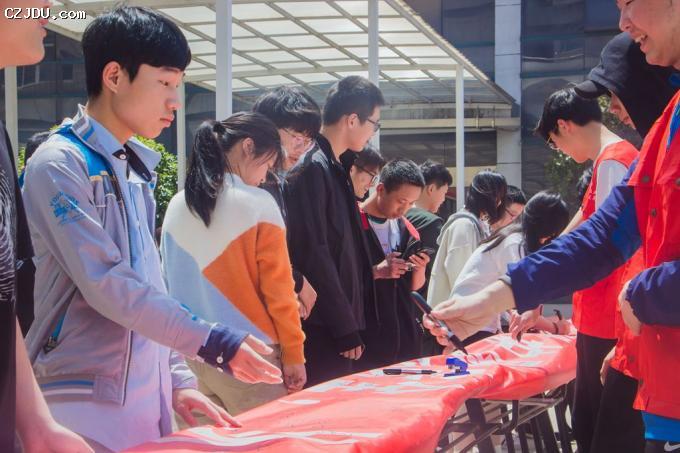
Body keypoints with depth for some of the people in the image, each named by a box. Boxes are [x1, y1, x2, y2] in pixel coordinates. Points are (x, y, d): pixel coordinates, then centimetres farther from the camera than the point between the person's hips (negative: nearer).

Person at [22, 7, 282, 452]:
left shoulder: (136, 168, 13)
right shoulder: (59, 164, -12)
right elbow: (107, 283, -19)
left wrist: (177, 379, 10)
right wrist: (211, 341, -19)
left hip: (145, 396, 8)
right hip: (84, 403, -8)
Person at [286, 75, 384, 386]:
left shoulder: (332, 168, 16)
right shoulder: (313, 168, -14)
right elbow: (314, 255, -18)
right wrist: (346, 329, -16)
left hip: (337, 325, 10)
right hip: (323, 331, -10)